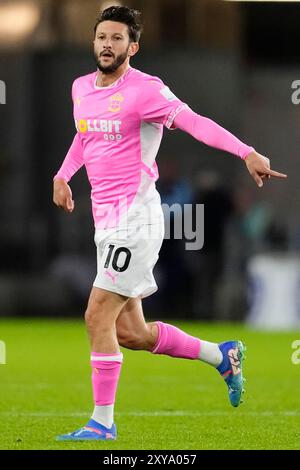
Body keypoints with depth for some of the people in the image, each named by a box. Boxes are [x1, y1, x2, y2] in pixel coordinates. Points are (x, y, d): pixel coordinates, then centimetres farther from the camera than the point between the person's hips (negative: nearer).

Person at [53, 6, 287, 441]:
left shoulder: (145, 90, -12)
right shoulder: (81, 88, 12)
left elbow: (195, 122, -25)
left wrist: (246, 152, -37)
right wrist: (63, 175, 20)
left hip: (135, 216, -8)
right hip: (106, 221, 8)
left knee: (98, 317, -11)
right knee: (130, 333, 10)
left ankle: (102, 422, -2)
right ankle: (222, 356, 28)